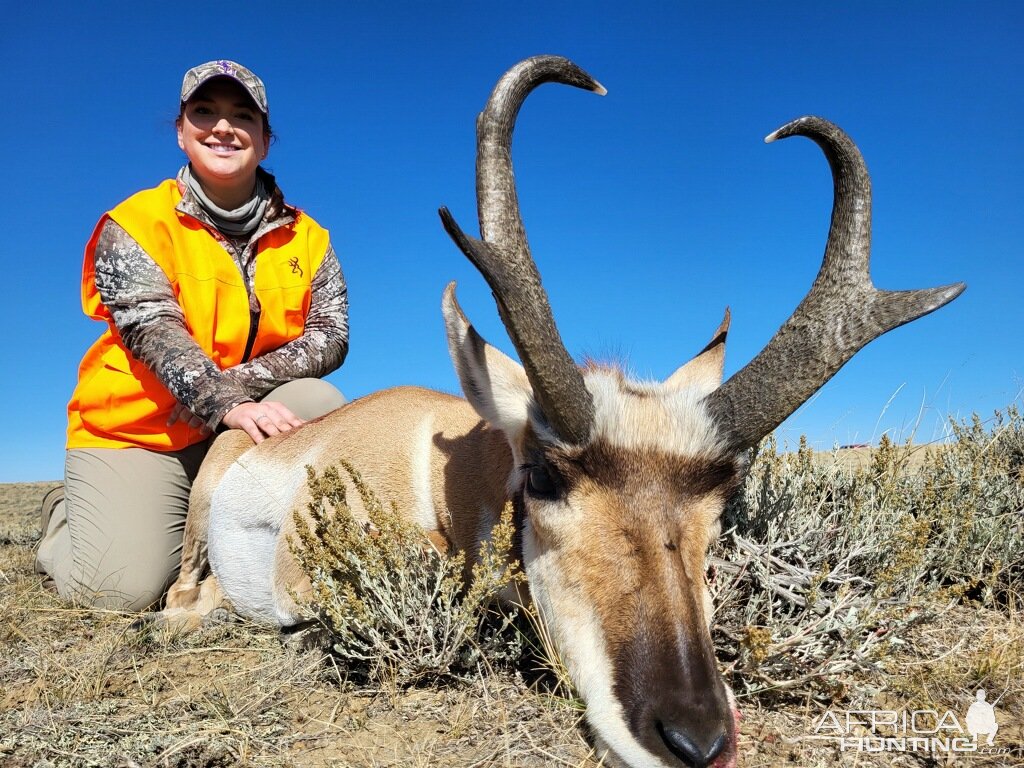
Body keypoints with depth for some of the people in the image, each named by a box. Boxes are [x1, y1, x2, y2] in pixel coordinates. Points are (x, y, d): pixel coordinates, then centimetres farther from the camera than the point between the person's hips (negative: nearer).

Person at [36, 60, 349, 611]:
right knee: (120, 589, -18)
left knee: (318, 403, -25)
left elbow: (330, 337, -9)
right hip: (135, 432, -2)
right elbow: (152, 330, -22)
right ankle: (67, 521, 18)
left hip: (250, 423, 3)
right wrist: (225, 405, -39)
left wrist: (241, 384, -25)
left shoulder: (305, 238, 1)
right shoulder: (137, 223, -7)